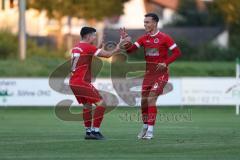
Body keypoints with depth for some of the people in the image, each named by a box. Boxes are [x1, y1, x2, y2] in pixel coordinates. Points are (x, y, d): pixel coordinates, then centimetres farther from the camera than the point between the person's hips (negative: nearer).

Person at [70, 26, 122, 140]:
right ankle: (95, 131, -10)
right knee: (101, 103, -6)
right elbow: (107, 55, -13)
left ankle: (88, 132, 19)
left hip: (73, 83, 9)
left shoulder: (75, 48, 14)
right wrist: (116, 50, 4)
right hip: (82, 82, -9)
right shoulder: (88, 47, -10)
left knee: (87, 105, 20)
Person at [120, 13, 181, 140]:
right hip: (148, 74, 5)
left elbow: (177, 52, -9)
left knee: (151, 99, -16)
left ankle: (150, 130, -14)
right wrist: (127, 42, -16)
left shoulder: (164, 38, -9)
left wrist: (165, 63, -18)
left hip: (161, 73, -5)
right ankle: (145, 127, 24)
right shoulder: (144, 38, 6)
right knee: (144, 101, 6)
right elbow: (130, 50, 4)